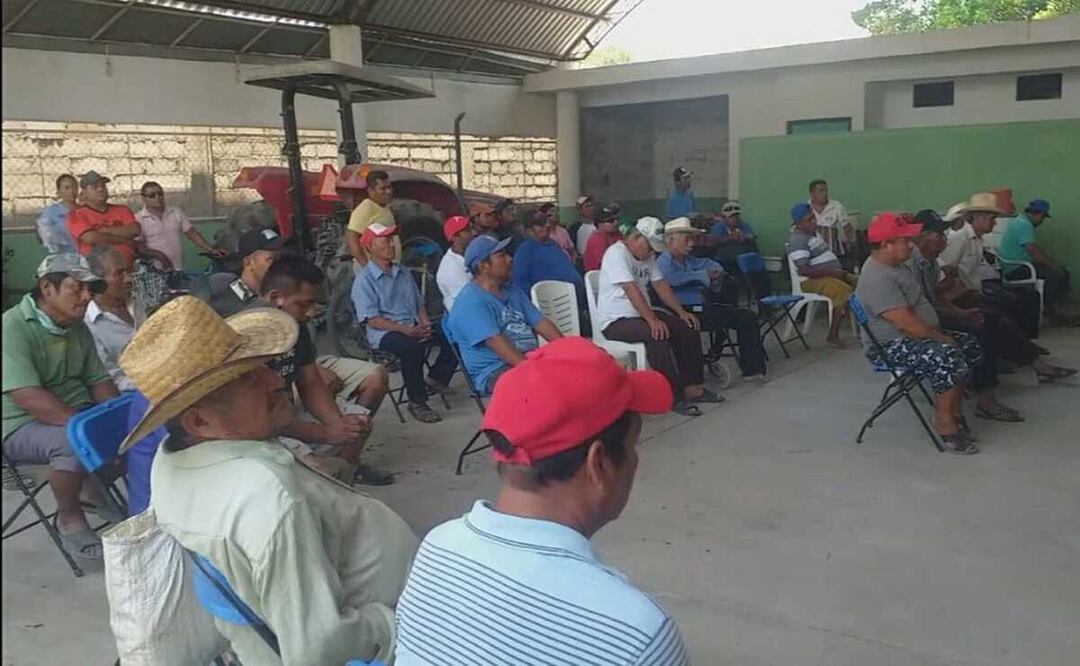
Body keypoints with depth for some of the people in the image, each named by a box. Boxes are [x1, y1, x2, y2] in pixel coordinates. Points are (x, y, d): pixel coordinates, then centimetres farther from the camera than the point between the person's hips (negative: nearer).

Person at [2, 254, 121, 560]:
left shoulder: (77, 328, 7)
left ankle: (92, 492, 15)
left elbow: (98, 380, 9)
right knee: (73, 441, -35)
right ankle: (69, 518, -10)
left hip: (76, 413, 8)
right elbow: (28, 398, -29)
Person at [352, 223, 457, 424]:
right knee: (413, 348, -37)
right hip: (383, 333, -6)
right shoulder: (364, 279, -4)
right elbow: (371, 319, -12)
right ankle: (417, 402, -19)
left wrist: (426, 326, -2)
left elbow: (418, 304, 21)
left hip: (414, 327, 7)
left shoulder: (404, 273, 18)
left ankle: (436, 378, 5)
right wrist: (406, 330, -20)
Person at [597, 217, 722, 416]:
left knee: (687, 327, -4)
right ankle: (675, 396, -26)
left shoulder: (648, 256, 12)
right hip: (615, 321, -9)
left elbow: (661, 286, 11)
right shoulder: (617, 253, -18)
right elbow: (632, 291, -26)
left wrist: (681, 312, 0)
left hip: (642, 315, 9)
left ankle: (692, 387, 0)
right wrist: (652, 320, -31)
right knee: (658, 334, -33)